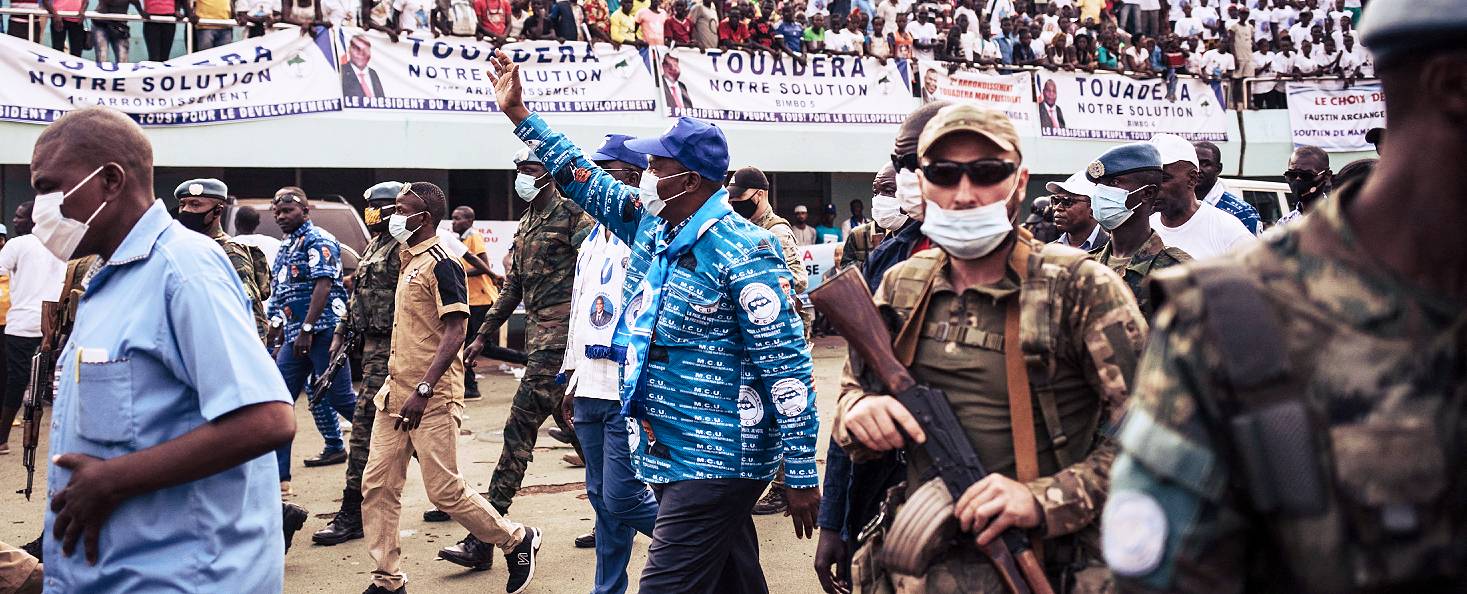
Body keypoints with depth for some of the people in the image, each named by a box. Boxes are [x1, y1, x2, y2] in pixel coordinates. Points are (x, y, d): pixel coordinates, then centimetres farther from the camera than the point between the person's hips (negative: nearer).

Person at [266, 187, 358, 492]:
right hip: (294, 336, 9)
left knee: (340, 398, -4)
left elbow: (323, 284, -18)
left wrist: (306, 330, -22)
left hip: (323, 331, -9)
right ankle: (277, 476, 5)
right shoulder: (286, 246, 20)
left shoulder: (317, 241, -8)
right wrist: (278, 330, 22)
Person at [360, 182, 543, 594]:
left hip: (432, 397, -9)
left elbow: (456, 330, -20)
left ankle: (517, 540, 15)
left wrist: (423, 390, -26)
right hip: (396, 391, 9)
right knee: (377, 485, 5)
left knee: (444, 490, -4)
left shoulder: (440, 263, -13)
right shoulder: (409, 261, 15)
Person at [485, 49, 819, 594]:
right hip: (664, 453, 8)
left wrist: (801, 475, -18)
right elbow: (584, 179, 23)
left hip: (715, 465, -8)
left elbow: (787, 365, -17)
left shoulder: (742, 252, -16)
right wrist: (518, 114, 22)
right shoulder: (649, 226, 8)